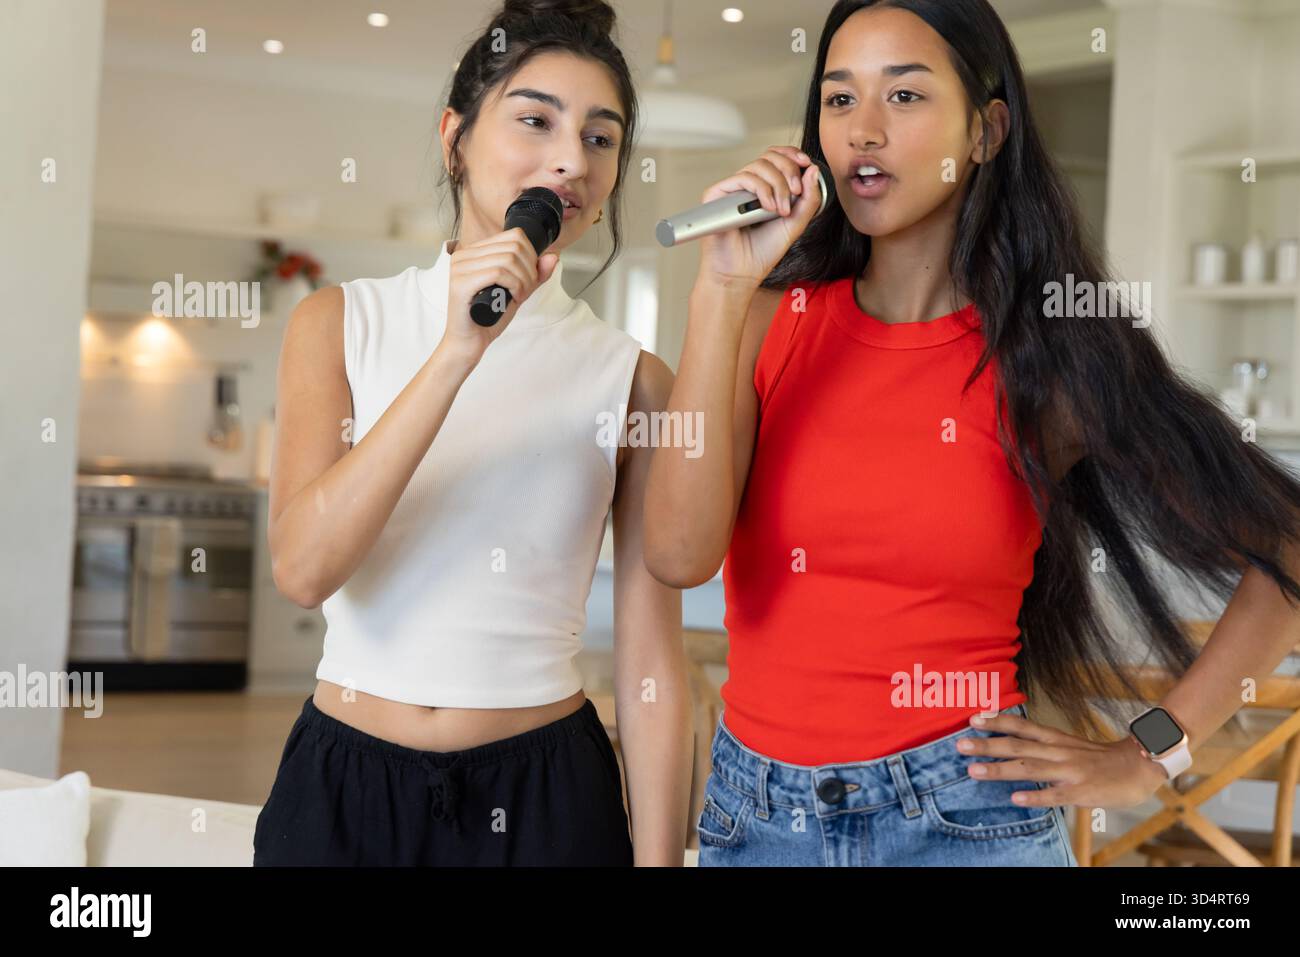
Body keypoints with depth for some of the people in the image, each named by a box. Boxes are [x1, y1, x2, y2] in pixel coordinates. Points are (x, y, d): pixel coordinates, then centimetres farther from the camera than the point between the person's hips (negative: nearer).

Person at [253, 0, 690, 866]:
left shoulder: (632, 377, -3)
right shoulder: (339, 323, -1)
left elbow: (651, 661, -5)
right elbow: (303, 566, -16)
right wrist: (458, 353, -22)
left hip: (544, 793, 0)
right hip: (345, 784, 1)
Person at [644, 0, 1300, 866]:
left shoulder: (1046, 363, -6)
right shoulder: (772, 321, -1)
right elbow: (680, 554, -15)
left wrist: (1151, 756, -4)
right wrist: (723, 288, -17)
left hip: (961, 816, -2)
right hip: (753, 813, 3)